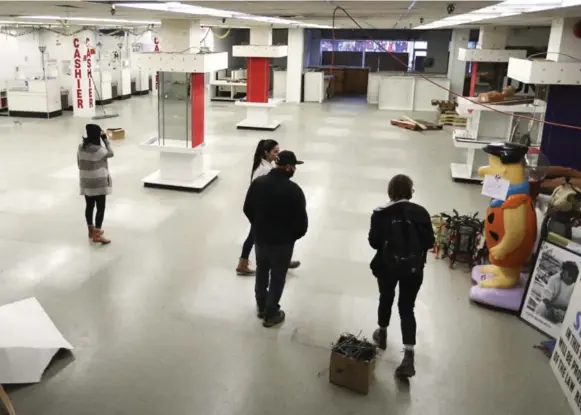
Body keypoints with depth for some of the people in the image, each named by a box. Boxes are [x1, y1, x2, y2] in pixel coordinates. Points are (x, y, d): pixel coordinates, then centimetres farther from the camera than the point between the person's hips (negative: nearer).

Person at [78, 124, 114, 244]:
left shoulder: (81, 147, 1)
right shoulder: (98, 149, -22)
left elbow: (79, 163, 10)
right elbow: (110, 153, -5)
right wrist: (105, 138, -6)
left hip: (86, 182, 8)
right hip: (98, 183, -8)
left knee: (89, 206, 17)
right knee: (100, 208, 0)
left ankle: (91, 230, 31)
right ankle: (97, 235, 1)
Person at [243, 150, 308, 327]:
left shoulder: (258, 183, -4)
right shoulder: (293, 190, -22)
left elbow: (247, 209, 5)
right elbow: (301, 218, -17)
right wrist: (296, 235, 2)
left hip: (261, 237, 5)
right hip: (283, 240, -5)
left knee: (261, 272, 22)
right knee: (277, 277, 10)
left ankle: (261, 307, 38)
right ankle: (271, 314, 21)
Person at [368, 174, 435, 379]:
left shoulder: (381, 214, -10)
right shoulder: (420, 212, -7)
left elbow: (374, 241, -9)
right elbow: (429, 241, -5)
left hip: (387, 266, 0)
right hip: (413, 268, 1)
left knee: (386, 298, 24)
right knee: (407, 308, 6)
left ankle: (382, 335, 43)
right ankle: (408, 357, -3)